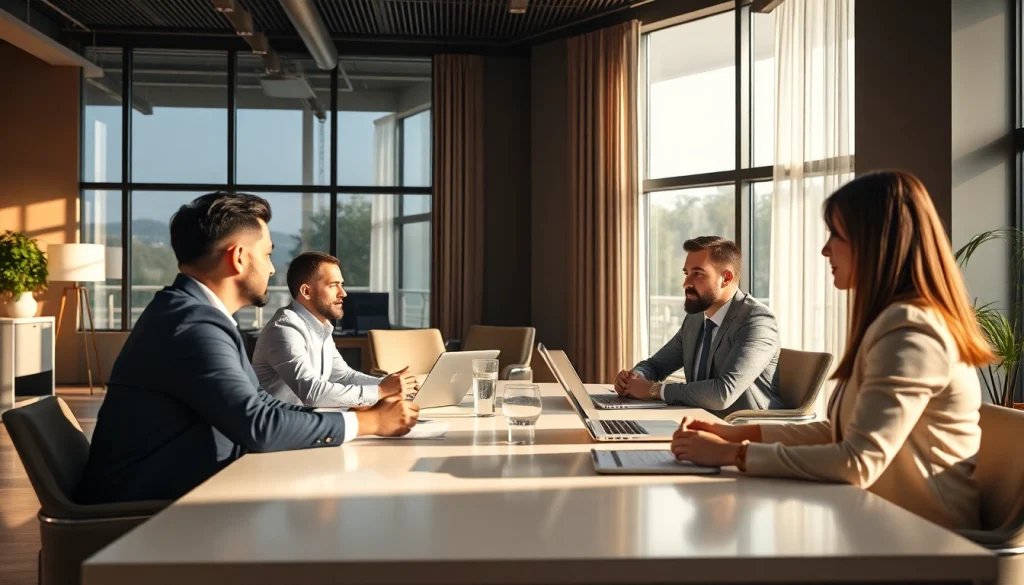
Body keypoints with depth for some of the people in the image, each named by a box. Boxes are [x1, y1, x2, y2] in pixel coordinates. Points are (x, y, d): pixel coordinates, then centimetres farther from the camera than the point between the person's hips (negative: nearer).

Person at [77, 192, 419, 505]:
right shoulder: (194, 325, -22)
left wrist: (359, 413, 1)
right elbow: (258, 427, -27)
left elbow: (258, 404, 7)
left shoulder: (193, 313, 8)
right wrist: (367, 422, -16)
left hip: (173, 495, 8)